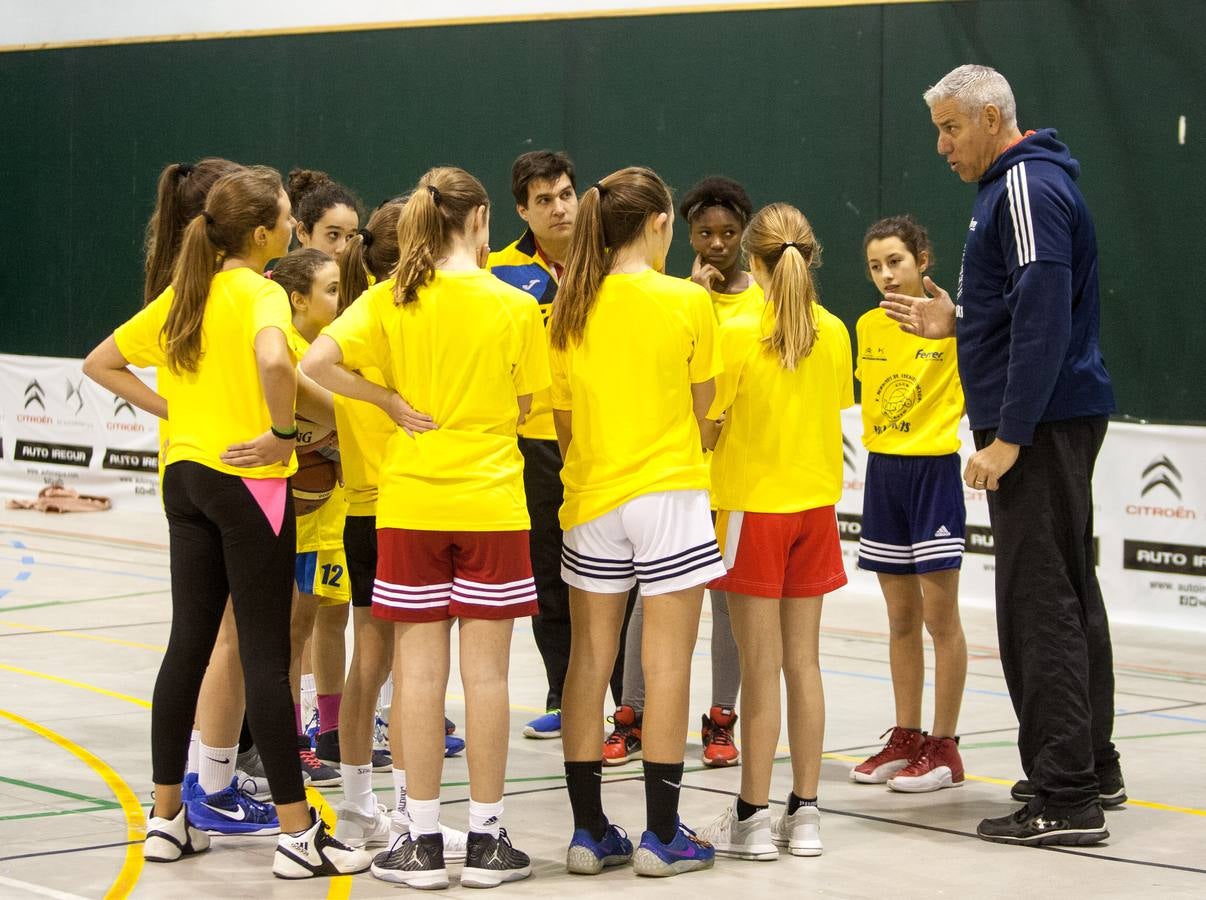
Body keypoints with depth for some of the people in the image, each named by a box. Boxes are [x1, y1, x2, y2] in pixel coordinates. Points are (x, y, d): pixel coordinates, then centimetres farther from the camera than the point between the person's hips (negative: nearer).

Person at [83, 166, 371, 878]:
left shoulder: (183, 294, 10)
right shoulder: (261, 293, -13)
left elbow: (101, 364, 16)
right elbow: (274, 362, -35)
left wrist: (170, 410, 10)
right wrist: (284, 433, -20)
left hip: (186, 477, 7)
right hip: (249, 480, -7)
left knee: (189, 645, 11)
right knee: (266, 654, -4)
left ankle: (167, 819, 16)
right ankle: (298, 834, 0)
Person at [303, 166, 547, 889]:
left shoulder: (392, 300, -2)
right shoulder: (515, 307, -5)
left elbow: (318, 362, -14)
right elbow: (523, 408, 2)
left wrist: (391, 401, -3)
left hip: (412, 503, 1)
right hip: (491, 503, -1)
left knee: (421, 672, 5)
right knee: (486, 673, 4)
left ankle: (424, 842, 8)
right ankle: (487, 841, 10)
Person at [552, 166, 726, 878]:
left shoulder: (571, 310, 2)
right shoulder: (687, 302, -8)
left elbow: (565, 424, 8)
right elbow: (702, 410, 2)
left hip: (591, 500, 4)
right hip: (670, 496, -4)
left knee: (590, 660, 8)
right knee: (668, 663, 0)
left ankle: (590, 831, 11)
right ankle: (661, 834, 2)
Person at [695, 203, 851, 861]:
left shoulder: (739, 334, -14)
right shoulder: (834, 333, 1)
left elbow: (707, 428, -11)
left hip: (752, 506, -4)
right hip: (813, 505, 4)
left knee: (761, 666, -1)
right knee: (803, 661, 9)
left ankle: (753, 816, 3)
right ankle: (804, 812, 11)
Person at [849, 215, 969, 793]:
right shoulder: (868, 325, 9)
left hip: (933, 468, -6)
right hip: (881, 469, 6)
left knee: (939, 614, -2)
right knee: (900, 616, 11)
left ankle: (944, 746, 3)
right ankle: (905, 738, 18)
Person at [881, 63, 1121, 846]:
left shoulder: (1028, 188, -14)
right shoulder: (1018, 184, 18)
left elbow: (1045, 316, -22)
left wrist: (1007, 436, -22)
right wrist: (957, 324, 13)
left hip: (1041, 426, -11)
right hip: (1052, 426, 11)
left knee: (1040, 604, -10)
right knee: (1068, 593, 16)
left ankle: (1065, 797, -10)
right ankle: (1092, 767, 25)